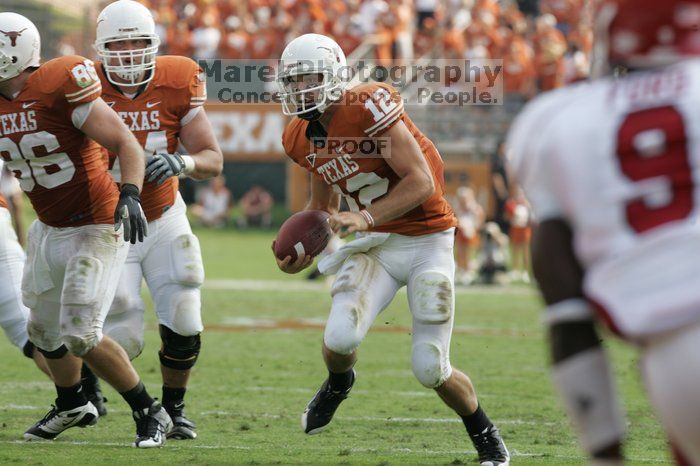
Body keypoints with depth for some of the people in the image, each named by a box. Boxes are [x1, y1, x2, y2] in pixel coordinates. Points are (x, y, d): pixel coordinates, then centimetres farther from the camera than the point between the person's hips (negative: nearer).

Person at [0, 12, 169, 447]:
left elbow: (127, 144, -23)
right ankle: (72, 406, 45)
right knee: (44, 328, 19)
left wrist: (130, 195, -36)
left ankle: (150, 413, 3)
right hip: (49, 228, 8)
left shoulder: (61, 86, -22)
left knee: (80, 335, -13)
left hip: (96, 228, -8)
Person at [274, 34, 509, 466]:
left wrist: (364, 218, -33)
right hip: (375, 245, 5)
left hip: (427, 241, -5)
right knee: (341, 336, -20)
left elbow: (421, 182, -25)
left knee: (431, 369, -7)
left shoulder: (368, 106, -21)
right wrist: (305, 250, 3)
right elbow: (323, 205, 20)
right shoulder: (303, 138, 3)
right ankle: (338, 383, 18)